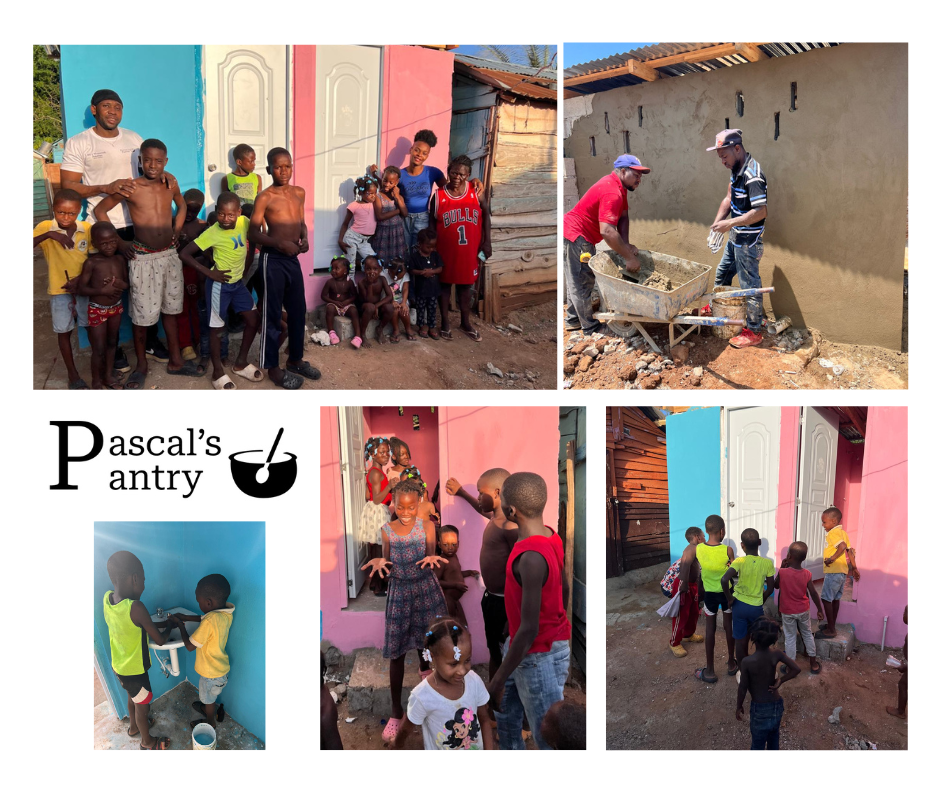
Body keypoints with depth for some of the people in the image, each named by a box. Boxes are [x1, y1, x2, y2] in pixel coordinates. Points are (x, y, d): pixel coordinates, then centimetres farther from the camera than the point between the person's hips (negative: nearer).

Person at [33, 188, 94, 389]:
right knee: (64, 333, 9)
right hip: (59, 290, -1)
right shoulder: (45, 227, -12)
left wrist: (81, 278, -14)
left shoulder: (87, 229, -8)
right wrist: (48, 235, -36)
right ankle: (73, 375, 22)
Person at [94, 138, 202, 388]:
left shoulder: (170, 181, -1)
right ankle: (141, 366, 18)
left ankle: (175, 361, 27)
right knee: (142, 314, 1)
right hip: (144, 258, -4)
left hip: (170, 255, 4)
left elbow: (181, 205, 19)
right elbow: (99, 211, -4)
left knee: (170, 310, 15)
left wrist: (175, 234, 9)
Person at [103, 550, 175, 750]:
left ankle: (134, 727, 56)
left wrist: (161, 623, 4)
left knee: (132, 697, 32)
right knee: (142, 706, 18)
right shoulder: (135, 608, -36)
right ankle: (147, 741, 40)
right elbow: (159, 640, -23)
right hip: (134, 670, -7)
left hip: (118, 666, 7)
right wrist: (169, 628, -3)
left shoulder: (107, 598, -12)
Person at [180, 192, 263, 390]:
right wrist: (209, 273, -21)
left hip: (238, 282, 6)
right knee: (217, 327, 4)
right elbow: (185, 254, -22)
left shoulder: (244, 222, -9)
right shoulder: (212, 232, -23)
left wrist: (247, 265, 7)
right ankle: (218, 372, 18)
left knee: (253, 320, 11)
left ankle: (241, 362, 27)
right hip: (220, 285, -6)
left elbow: (251, 241, 13)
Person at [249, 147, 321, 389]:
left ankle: (295, 359, 30)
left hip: (293, 259, 6)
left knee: (298, 311, 14)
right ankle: (273, 367, 10)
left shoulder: (299, 193, 8)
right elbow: (253, 233, -11)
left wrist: (304, 238, -1)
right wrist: (280, 243, -23)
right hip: (273, 259, -6)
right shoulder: (265, 197, -10)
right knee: (272, 314, 1)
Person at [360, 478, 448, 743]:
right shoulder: (387, 530, -6)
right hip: (399, 592, 0)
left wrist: (431, 559, -38)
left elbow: (430, 557, -14)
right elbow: (388, 567, -2)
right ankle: (396, 712, 10)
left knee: (429, 640, 8)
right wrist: (380, 562, -25)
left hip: (426, 589, 0)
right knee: (396, 651, 1)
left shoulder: (427, 526, -7)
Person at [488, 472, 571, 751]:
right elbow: (563, 590, 10)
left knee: (549, 737, 5)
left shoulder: (531, 558, -31)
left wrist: (498, 680, -20)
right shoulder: (548, 536, -4)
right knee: (506, 717, 23)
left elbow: (529, 629, -29)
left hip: (539, 657, -9)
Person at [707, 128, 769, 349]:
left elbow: (760, 211, -29)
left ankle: (754, 332, 10)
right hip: (735, 237, 10)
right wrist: (717, 225, 1)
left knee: (749, 284, 0)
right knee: (722, 274, 25)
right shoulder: (737, 169, 3)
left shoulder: (752, 175, -26)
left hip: (748, 241, -10)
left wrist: (730, 223, -27)